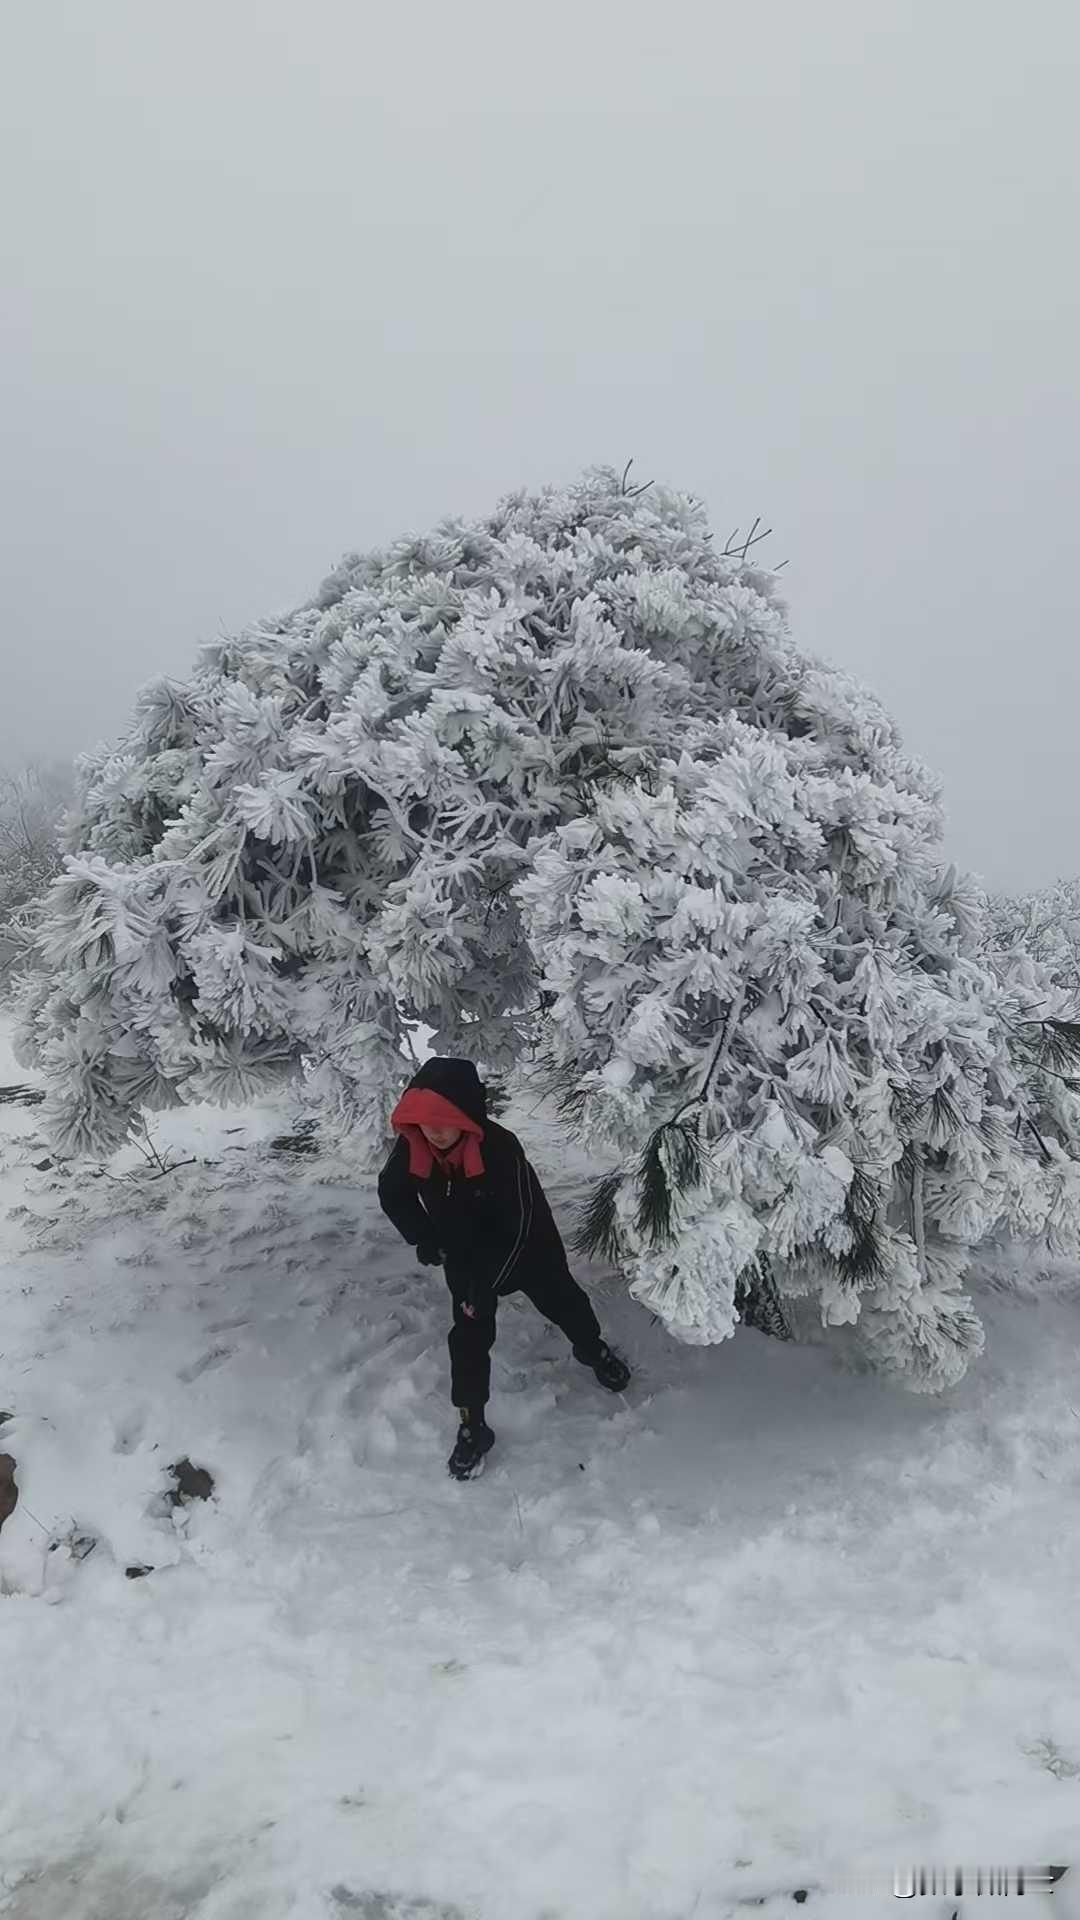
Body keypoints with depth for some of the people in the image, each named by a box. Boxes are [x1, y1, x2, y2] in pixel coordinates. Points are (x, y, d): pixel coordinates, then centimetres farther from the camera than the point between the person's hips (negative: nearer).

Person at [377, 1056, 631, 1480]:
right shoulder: (411, 1148, -26)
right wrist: (424, 1238, -14)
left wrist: (487, 1285, -27)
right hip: (464, 1254, 3)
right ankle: (472, 1426, 16)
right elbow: (392, 1194, -4)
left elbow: (518, 1226, -30)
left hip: (525, 1248, -2)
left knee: (561, 1301, 21)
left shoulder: (501, 1149, -38)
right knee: (469, 1336, 1)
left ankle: (595, 1351, 51)